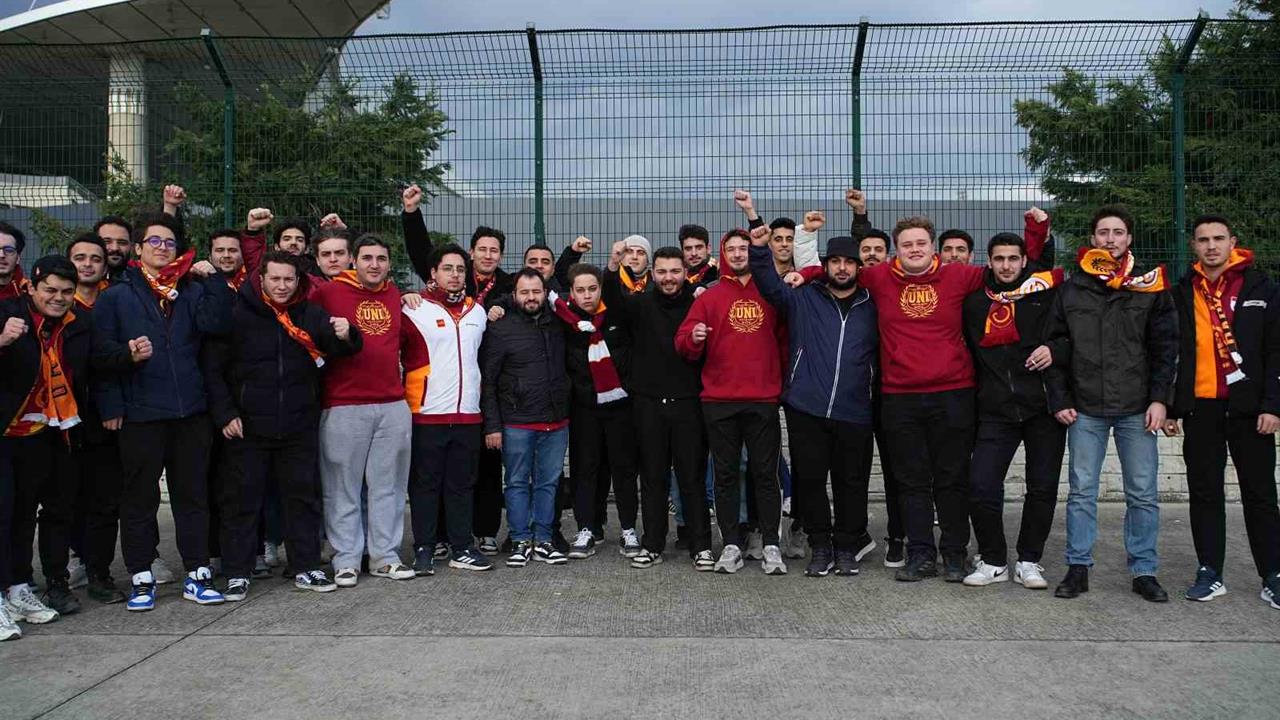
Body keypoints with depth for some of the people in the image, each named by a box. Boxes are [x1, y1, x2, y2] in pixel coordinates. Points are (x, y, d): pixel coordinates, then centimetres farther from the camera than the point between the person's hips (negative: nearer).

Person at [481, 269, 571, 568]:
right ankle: (521, 542, 15)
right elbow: (487, 380, -4)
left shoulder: (557, 324, 8)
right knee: (518, 483, 5)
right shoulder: (501, 329, -4)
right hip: (517, 425, -4)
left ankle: (542, 542, 18)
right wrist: (492, 425, -8)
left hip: (557, 423, 4)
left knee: (548, 483, 9)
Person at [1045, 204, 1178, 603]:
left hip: (1137, 409, 0)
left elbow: (1165, 346, 3)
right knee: (1081, 491, 4)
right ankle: (1078, 568, 12)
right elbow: (1054, 345, 5)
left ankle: (1144, 570, 15)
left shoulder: (1151, 286, 4)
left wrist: (1160, 398, -6)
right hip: (1085, 409, 0)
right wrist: (1060, 399, -1)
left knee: (1143, 493, 4)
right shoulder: (1072, 288, 5)